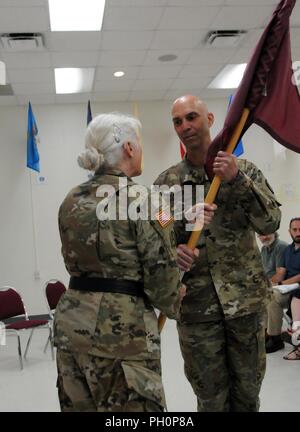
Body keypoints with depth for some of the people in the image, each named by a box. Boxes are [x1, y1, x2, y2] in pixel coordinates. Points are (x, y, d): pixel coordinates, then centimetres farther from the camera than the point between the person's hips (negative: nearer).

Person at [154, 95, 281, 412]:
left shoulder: (244, 170, 2)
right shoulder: (166, 183, 3)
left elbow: (270, 223, -9)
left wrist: (237, 179, -21)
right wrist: (171, 252, -18)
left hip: (246, 299, 0)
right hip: (195, 304, 0)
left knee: (247, 391, 15)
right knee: (211, 397, 11)